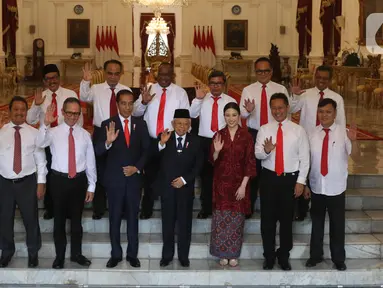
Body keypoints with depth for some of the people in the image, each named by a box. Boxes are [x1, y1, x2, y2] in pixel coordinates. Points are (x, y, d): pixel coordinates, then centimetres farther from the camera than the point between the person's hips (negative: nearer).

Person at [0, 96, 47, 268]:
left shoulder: (34, 132, 0)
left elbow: (40, 159, 1)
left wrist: (41, 182, -3)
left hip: (27, 182, -1)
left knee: (31, 218, 8)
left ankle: (33, 252, 29)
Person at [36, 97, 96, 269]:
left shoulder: (85, 134, 3)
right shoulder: (53, 132, -3)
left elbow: (90, 161, 5)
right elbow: (40, 144, -25)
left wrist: (91, 186, 5)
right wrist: (45, 124, -41)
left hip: (79, 180, 2)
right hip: (59, 179, -1)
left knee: (76, 219, 14)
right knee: (59, 219, 8)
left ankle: (76, 254, 29)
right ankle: (60, 256, 22)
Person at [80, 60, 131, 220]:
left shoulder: (126, 91, 2)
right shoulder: (96, 89, 0)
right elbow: (84, 97, -19)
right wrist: (85, 82, -33)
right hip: (101, 133, 0)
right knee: (100, 170, 7)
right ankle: (99, 208, 20)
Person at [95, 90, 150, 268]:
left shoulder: (141, 124, 4)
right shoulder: (108, 124, -4)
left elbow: (146, 150, 6)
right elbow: (98, 152, -12)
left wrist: (137, 168, -8)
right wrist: (108, 141, -32)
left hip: (134, 177, 2)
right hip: (114, 178, -2)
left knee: (133, 217, 9)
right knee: (115, 218, 7)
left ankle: (132, 254, 19)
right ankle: (116, 254, 17)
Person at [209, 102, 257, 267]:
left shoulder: (246, 136, -3)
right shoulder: (218, 135, 1)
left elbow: (249, 163, -4)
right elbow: (212, 161, 1)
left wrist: (243, 186, -10)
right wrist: (216, 151, -20)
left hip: (239, 183, -1)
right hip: (221, 183, 1)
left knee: (236, 219, 5)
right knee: (221, 218, 2)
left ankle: (233, 254, 16)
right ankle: (222, 254, 14)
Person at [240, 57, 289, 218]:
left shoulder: (281, 89, 1)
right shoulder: (248, 90, 2)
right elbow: (242, 114, -4)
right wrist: (248, 110, -25)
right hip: (254, 134, 0)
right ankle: (249, 205, 18)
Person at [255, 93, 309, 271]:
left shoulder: (298, 130, -2)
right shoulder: (264, 129, 1)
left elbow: (304, 158, -1)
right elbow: (257, 154, -8)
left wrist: (301, 181, -6)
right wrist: (266, 150, -31)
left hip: (290, 178, -1)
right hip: (268, 178, 1)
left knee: (286, 219, 10)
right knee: (268, 219, 7)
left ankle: (284, 256, 27)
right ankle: (269, 256, 23)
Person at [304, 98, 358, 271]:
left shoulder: (343, 132, -10)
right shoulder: (313, 133, -2)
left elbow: (354, 154, -23)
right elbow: (307, 160, 2)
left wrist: (353, 141, -44)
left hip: (336, 188, -2)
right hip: (317, 187, 2)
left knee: (337, 224, 9)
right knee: (317, 223, 15)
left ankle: (338, 258, 25)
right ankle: (315, 255, 31)